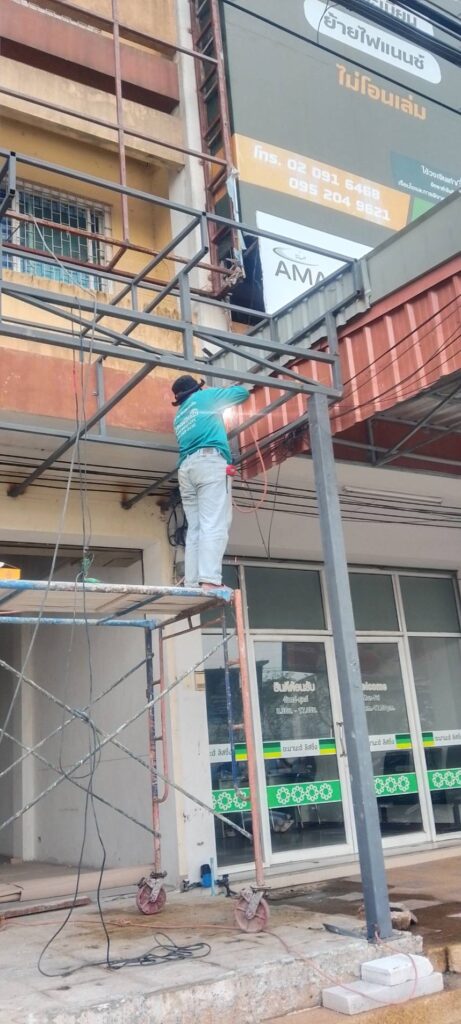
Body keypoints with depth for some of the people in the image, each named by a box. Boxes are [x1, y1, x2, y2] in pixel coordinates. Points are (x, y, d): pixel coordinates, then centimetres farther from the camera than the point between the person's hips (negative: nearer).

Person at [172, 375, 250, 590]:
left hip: (186, 468, 6)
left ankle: (192, 584, -12)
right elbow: (243, 393, 20)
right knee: (214, 525, -18)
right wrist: (235, 386, 42)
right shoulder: (205, 395, 16)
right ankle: (210, 581, -32)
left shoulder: (180, 415, 31)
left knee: (195, 528, 0)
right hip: (210, 461, -6)